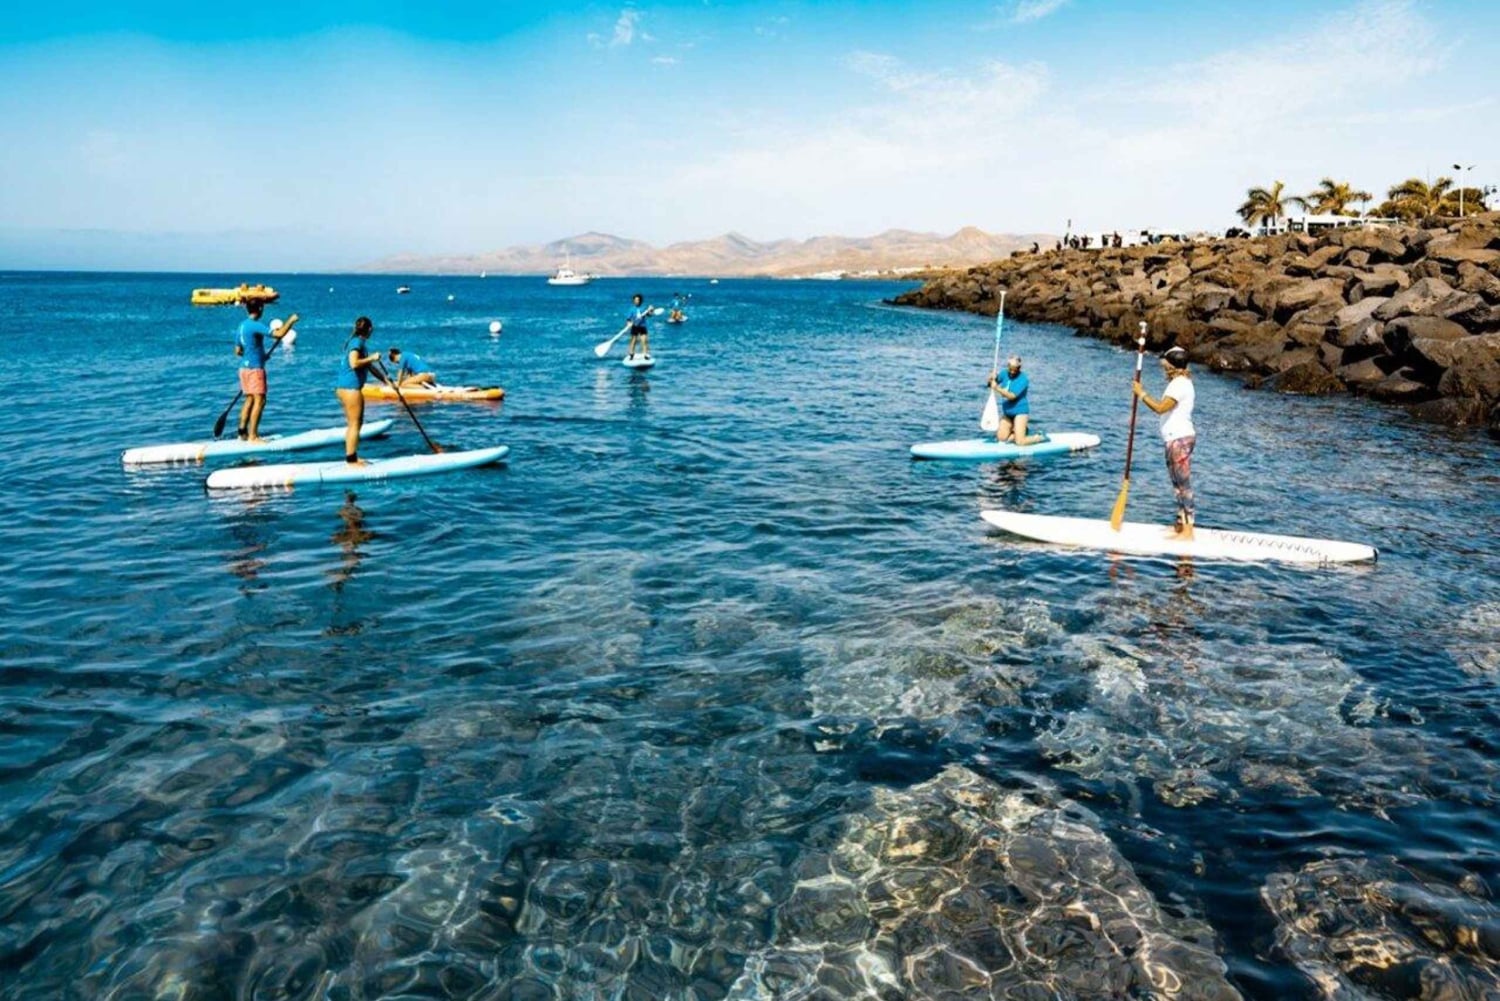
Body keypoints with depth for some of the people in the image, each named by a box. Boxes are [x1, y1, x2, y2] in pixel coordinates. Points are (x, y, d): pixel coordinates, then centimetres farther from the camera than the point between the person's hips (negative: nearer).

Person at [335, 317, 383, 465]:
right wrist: (371, 358, -15)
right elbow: (354, 363, -27)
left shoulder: (356, 341, 18)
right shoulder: (358, 342, -11)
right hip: (350, 387, -10)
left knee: (354, 423, 16)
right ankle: (351, 459, -5)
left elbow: (367, 366, 22)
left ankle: (351, 457, 21)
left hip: (345, 387, 10)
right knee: (354, 424, -6)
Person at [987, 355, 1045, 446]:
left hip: (1020, 411, -7)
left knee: (1020, 442, -13)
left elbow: (1012, 396, -27)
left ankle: (1040, 437, 12)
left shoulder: (1023, 379, -18)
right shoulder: (1005, 373, 1)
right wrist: (992, 377, -16)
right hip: (1007, 412, 7)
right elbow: (990, 384, 6)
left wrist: (997, 388, -35)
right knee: (1001, 438, 2)